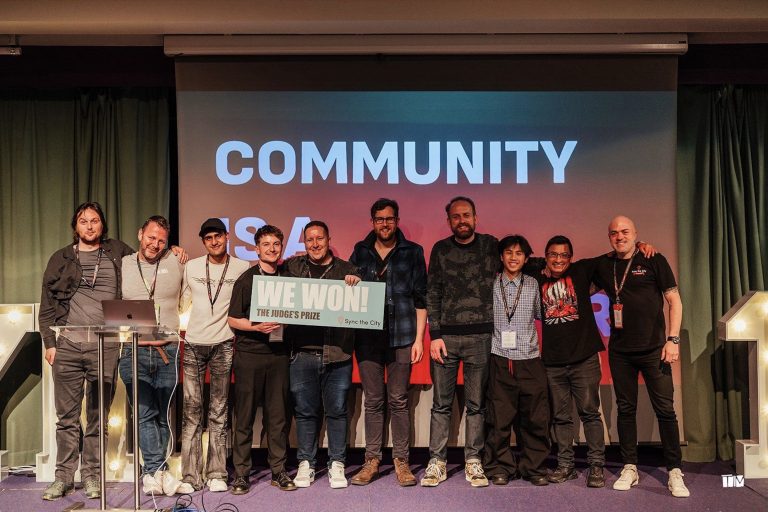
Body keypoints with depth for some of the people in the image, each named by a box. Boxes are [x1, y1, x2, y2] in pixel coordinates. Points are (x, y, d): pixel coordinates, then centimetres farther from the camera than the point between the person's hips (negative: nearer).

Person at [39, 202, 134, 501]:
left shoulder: (119, 254, 10)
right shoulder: (61, 259, 11)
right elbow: (47, 306, 10)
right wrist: (49, 343, 2)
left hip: (105, 348, -1)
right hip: (67, 347, 1)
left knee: (98, 417, 5)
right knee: (67, 417, 5)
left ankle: (91, 475, 15)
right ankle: (63, 477, 14)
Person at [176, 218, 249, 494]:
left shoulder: (242, 268, 4)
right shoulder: (191, 267, 9)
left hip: (223, 345, -1)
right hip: (193, 344, 1)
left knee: (218, 411, 3)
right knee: (191, 409, -1)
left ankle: (216, 475, 8)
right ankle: (190, 477, 3)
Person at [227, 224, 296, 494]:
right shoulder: (246, 279, 0)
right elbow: (233, 320, -2)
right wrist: (257, 327, -16)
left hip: (278, 353, 3)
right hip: (249, 353, -3)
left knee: (278, 415, 6)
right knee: (245, 416, 2)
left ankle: (278, 471, 16)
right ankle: (241, 474, 11)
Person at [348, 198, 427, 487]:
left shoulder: (412, 252, 6)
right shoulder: (360, 251, 11)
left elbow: (421, 298, 3)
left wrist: (419, 338, -2)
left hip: (401, 335, -1)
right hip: (368, 336, 2)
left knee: (398, 399, 3)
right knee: (373, 400, 6)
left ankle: (401, 460, 12)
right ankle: (372, 460, 14)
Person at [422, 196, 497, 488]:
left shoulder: (491, 245, 6)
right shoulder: (440, 250, 7)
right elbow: (432, 295, 5)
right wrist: (435, 335, -3)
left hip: (481, 336, 0)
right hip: (446, 335, 0)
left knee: (477, 404, 5)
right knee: (441, 403, 3)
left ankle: (473, 462, 14)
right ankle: (437, 462, 10)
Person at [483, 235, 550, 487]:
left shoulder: (534, 285, 9)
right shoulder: (490, 285, 5)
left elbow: (542, 316, 17)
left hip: (530, 360, 1)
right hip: (500, 361, -1)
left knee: (535, 418, 2)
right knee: (499, 419, 1)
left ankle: (534, 468, 16)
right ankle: (500, 468, 14)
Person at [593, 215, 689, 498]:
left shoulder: (654, 261, -2)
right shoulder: (603, 266, 8)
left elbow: (674, 300, -2)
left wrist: (673, 339, -9)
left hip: (653, 348, -3)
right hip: (620, 351, 3)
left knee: (665, 409, -2)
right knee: (625, 409, 9)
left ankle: (675, 472, 7)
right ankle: (629, 468, 19)